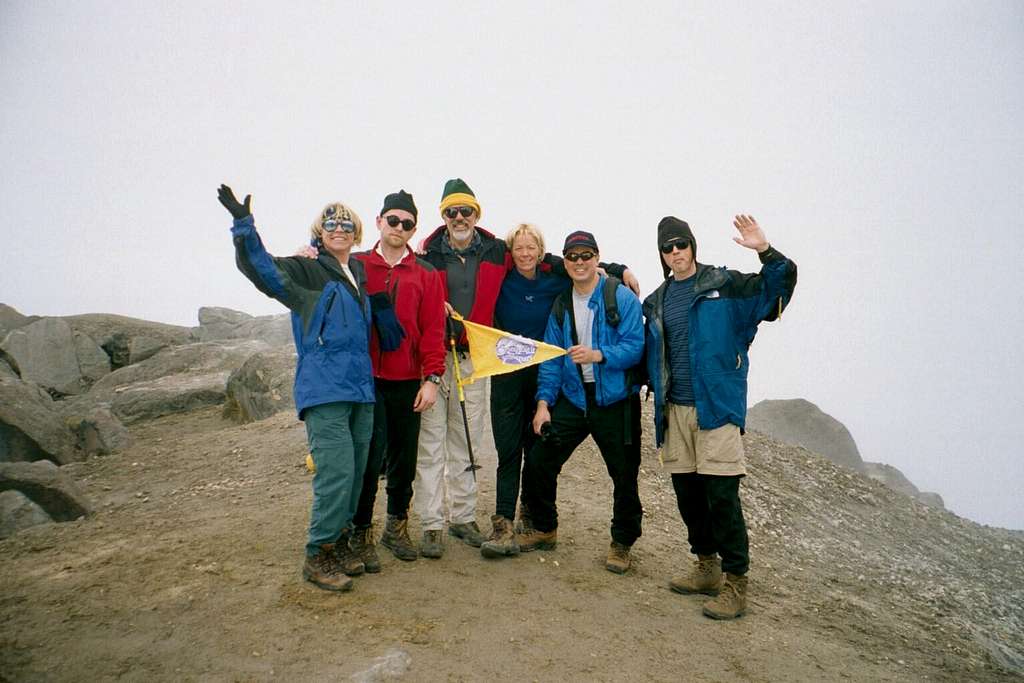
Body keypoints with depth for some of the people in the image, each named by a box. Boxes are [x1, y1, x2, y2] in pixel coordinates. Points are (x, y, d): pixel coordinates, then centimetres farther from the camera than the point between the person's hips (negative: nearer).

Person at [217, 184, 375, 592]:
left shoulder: (359, 275, 18)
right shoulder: (304, 272, 0)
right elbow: (259, 267, -16)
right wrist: (244, 225, -29)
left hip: (361, 390, 7)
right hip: (324, 391, -7)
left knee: (355, 473, 11)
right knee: (336, 473, -12)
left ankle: (339, 543, 26)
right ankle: (318, 556, 3)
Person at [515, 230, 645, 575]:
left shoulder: (621, 297, -8)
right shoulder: (560, 305, 8)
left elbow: (635, 347, -15)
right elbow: (551, 358, 8)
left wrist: (599, 354, -31)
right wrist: (543, 401, -1)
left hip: (615, 401, -4)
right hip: (572, 398, 4)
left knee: (624, 475, 5)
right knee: (538, 462, 3)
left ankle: (622, 543, 27)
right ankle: (544, 528, 26)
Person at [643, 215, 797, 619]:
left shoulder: (723, 284, 0)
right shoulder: (657, 301, 14)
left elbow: (780, 283, -9)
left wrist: (765, 252, -24)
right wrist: (655, 391, 13)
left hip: (717, 407, -5)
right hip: (674, 411, 5)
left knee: (722, 496, -6)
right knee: (687, 493, 12)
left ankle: (736, 583, 6)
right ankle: (706, 568, 28)